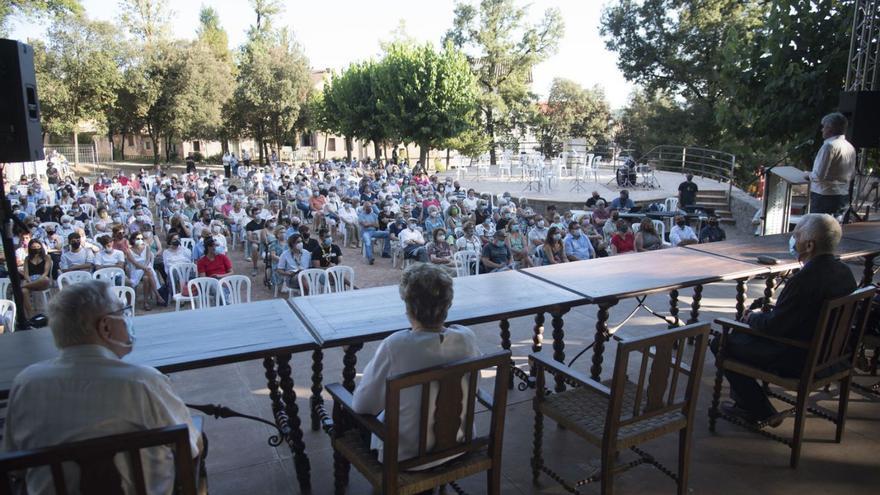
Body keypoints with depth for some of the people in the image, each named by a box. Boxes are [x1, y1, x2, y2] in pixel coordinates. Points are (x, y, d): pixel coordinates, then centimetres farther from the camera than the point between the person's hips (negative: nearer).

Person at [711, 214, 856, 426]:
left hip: (796, 361, -10)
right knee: (741, 334, 21)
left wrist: (752, 318, -1)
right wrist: (757, 316, 11)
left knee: (722, 344, 0)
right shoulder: (844, 271, 1)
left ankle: (763, 413, 12)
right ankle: (744, 401, 28)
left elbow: (772, 326, -22)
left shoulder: (805, 279, -29)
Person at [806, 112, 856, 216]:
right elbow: (851, 175, 18)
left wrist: (809, 175, 1)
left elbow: (819, 175, -18)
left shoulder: (829, 145, -15)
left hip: (825, 196, -8)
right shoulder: (850, 147, 10)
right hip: (843, 196, 8)